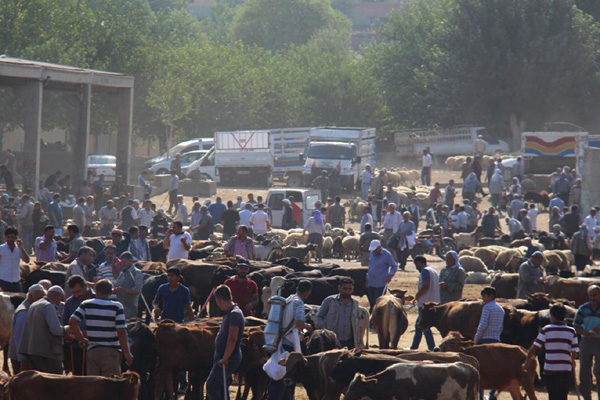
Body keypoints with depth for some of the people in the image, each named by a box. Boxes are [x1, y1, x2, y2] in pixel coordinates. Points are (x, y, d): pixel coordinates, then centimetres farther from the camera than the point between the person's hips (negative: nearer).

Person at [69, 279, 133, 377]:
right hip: (111, 351, -3)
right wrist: (127, 353, -2)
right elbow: (121, 332, -10)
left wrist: (81, 339, 6)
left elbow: (72, 321, -7)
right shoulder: (116, 307, -6)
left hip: (92, 350, 3)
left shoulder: (86, 305, 2)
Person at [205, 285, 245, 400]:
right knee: (222, 388, 14)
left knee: (211, 385, -13)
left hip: (229, 358, -10)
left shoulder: (234, 314, -19)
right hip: (222, 357, 10)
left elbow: (232, 339, -24)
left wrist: (225, 358, -24)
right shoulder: (229, 313, 12)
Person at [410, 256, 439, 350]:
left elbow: (425, 286, -22)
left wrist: (416, 296, -10)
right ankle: (414, 347, 18)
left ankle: (432, 349, -10)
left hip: (425, 303, -10)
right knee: (419, 324, 16)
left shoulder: (425, 271, -10)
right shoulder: (434, 271, 19)